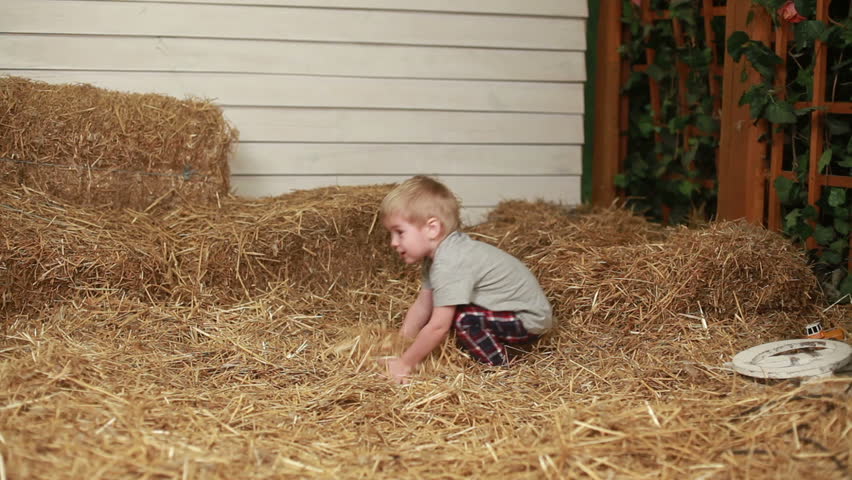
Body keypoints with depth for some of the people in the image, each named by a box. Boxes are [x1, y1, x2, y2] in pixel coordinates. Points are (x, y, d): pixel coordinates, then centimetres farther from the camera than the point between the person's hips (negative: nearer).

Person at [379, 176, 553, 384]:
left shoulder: (450, 264, -29)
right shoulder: (439, 253, 2)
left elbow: (438, 327, -29)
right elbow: (422, 305, 7)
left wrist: (405, 364, -20)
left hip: (529, 320, -10)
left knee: (463, 318, -27)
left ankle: (497, 367, -9)